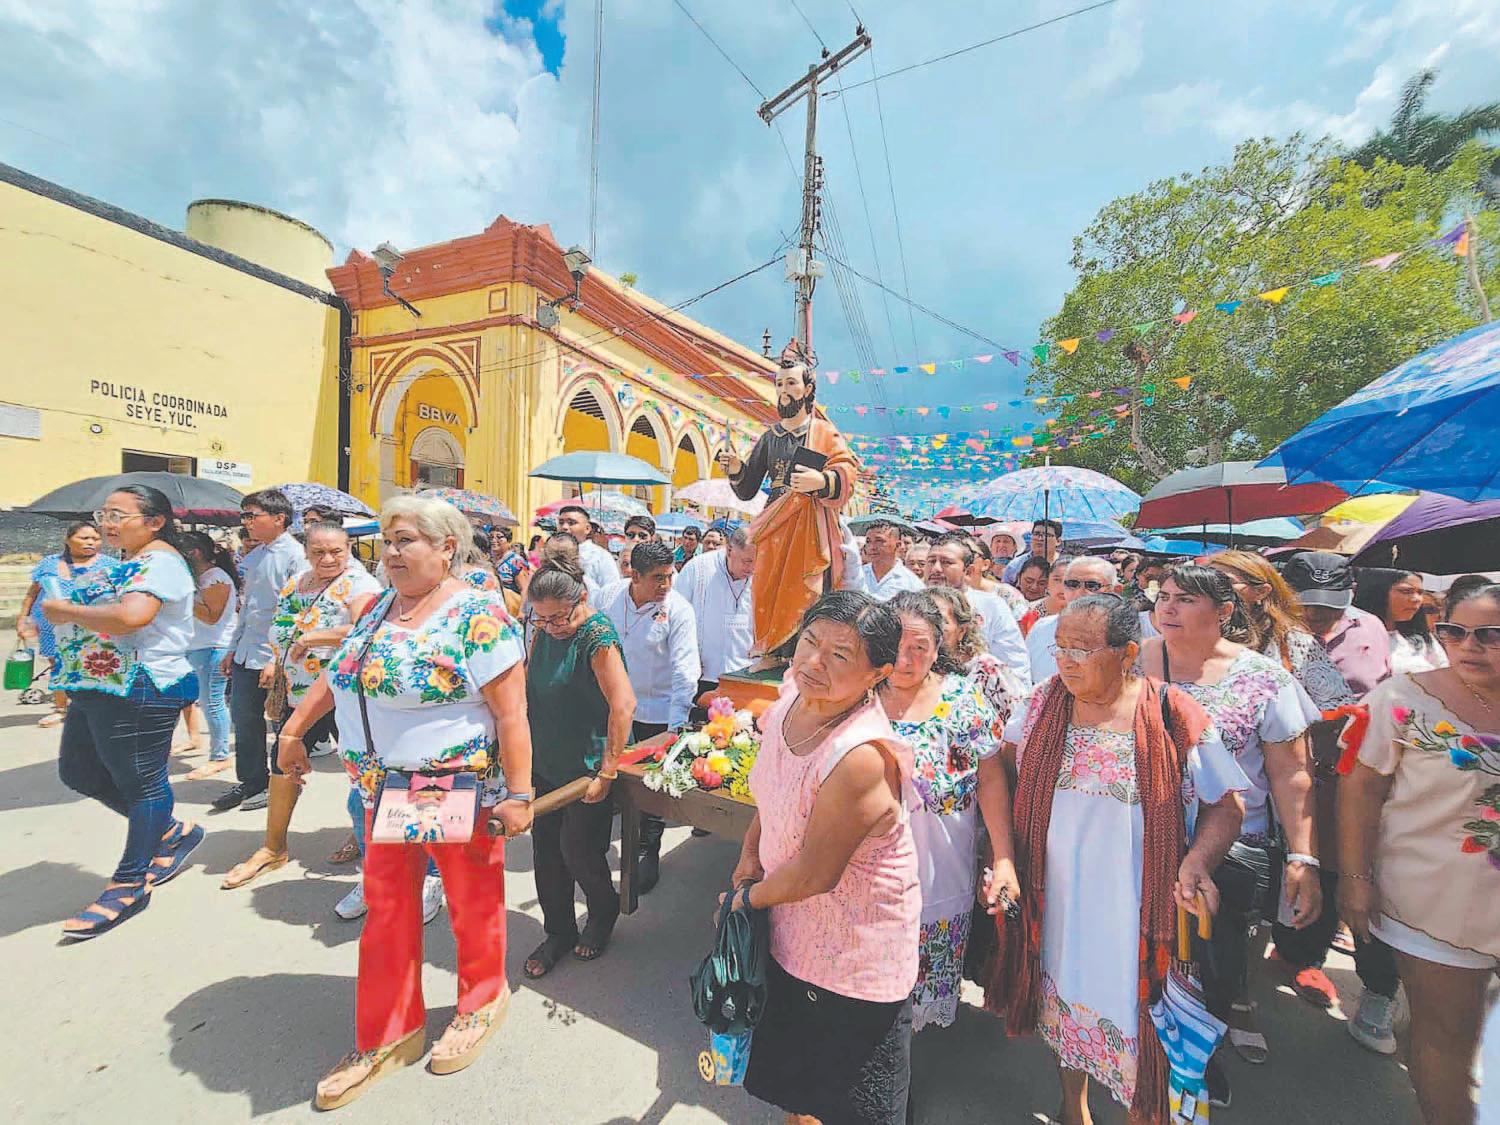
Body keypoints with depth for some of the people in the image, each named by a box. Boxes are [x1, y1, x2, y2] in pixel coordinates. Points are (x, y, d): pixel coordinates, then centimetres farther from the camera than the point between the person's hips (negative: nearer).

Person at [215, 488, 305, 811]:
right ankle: (251, 780, 31)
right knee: (243, 720, 15)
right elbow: (246, 606, 20)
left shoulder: (295, 555, -14)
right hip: (247, 653, 8)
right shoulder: (252, 557, 12)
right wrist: (233, 648, 18)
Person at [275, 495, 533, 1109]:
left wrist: (518, 795, -22)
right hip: (385, 790, 7)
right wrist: (294, 727, 19)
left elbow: (511, 712, -22)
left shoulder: (477, 614, -21)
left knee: (472, 904, 14)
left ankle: (482, 1002, 41)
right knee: (386, 909, 17)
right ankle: (387, 1035, 38)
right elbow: (337, 671, 19)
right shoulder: (380, 607, 5)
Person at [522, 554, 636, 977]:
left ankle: (603, 914, 37)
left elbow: (624, 705, -30)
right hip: (544, 764, 7)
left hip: (585, 768, -7)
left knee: (578, 851, 6)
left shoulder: (597, 635, -23)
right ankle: (558, 932, 36)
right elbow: (528, 686, 12)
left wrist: (607, 772, -27)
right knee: (545, 849, 14)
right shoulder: (545, 632, 1)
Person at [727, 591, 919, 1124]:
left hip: (855, 952, -7)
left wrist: (749, 896, -11)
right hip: (791, 932, 7)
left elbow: (815, 874, -27)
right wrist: (751, 851, -1)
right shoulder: (793, 695, -12)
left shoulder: (863, 756, -37)